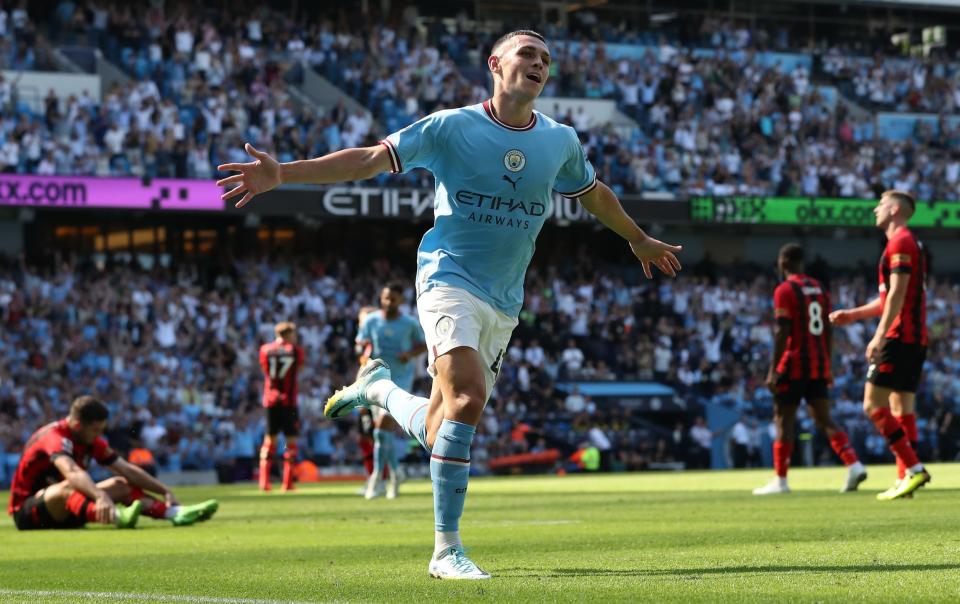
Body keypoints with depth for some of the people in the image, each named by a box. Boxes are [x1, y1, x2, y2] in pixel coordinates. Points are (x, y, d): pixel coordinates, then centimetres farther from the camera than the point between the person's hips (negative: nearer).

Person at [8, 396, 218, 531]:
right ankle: (116, 517, -68)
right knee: (69, 487, -39)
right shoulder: (55, 437, -24)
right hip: (27, 511, -9)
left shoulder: (91, 440, 3)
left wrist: (165, 491, -2)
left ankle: (175, 512, -20)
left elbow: (128, 470, 5)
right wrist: (101, 496, -61)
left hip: (62, 512, 9)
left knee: (121, 485, -1)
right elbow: (72, 473, -45)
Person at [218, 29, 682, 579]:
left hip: (504, 304, 5)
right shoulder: (451, 127, -5)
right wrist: (282, 173, -15)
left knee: (440, 432, 3)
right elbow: (367, 160, -5)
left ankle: (380, 388, 37)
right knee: (467, 395, -26)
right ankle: (447, 550, -19)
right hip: (449, 280, -5)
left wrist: (639, 239, 41)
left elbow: (594, 194, 28)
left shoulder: (560, 141, 8)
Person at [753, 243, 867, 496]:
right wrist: (827, 366, 22)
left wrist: (773, 369, -15)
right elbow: (828, 332, 16)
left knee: (783, 420, 2)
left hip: (793, 367, -6)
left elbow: (782, 332, -15)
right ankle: (854, 465, -13)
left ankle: (780, 481, 4)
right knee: (824, 420, 5)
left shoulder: (785, 290, -8)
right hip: (819, 366, 6)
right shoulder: (820, 289, 14)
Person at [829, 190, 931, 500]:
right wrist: (852, 314, 27)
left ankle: (913, 468, -18)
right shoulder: (911, 243, 21)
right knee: (902, 408, 8)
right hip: (916, 338, 10)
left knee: (873, 404, -11)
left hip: (898, 336, -10)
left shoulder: (900, 242, -10)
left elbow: (897, 294, -19)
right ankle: (905, 478, 5)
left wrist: (879, 336, -22)